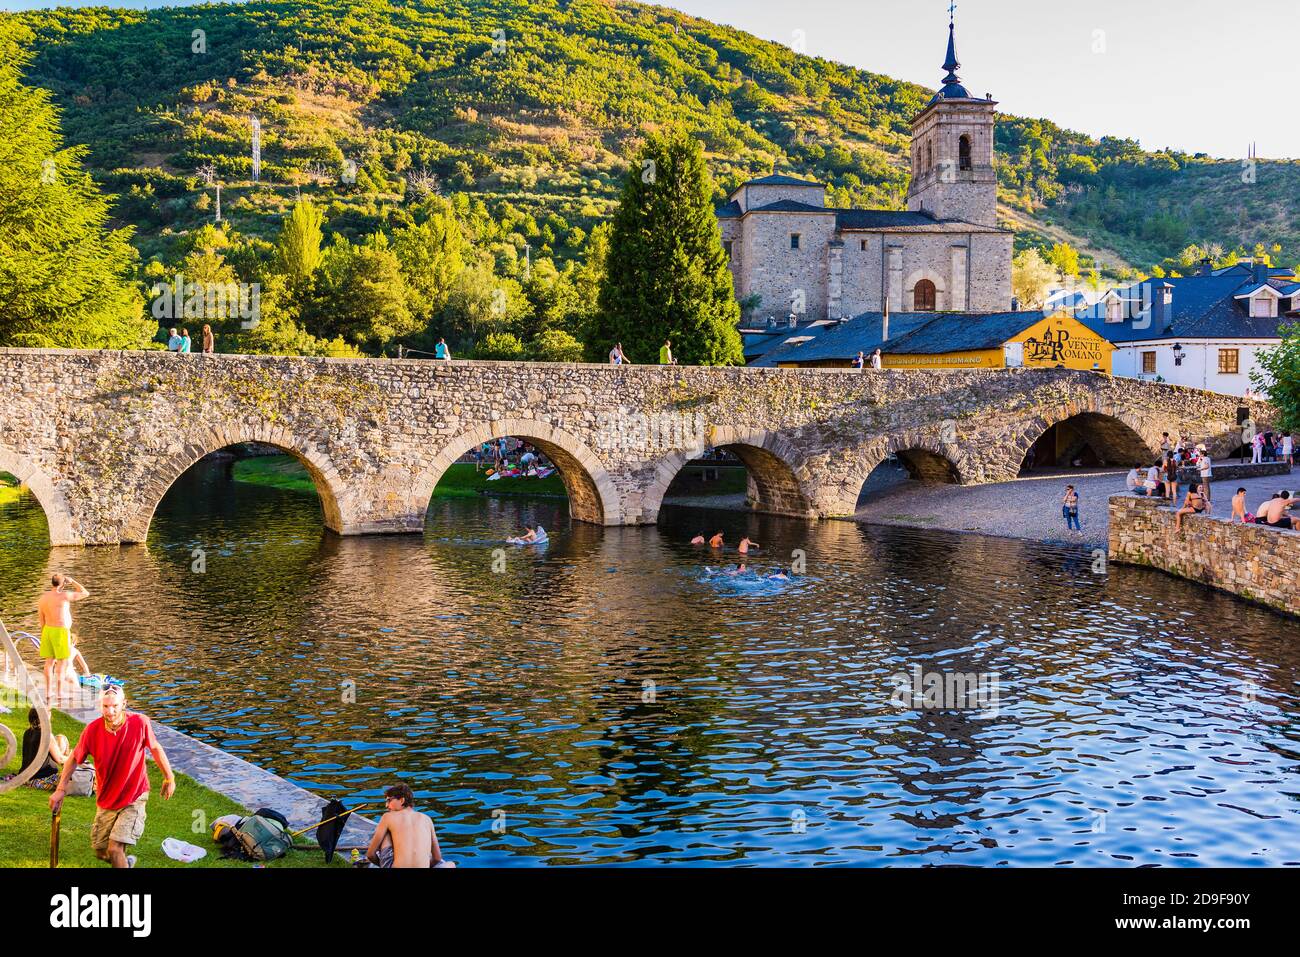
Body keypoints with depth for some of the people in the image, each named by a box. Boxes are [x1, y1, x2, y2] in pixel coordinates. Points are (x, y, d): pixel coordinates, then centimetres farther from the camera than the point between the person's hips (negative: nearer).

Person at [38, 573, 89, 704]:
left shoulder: (42, 598, 4)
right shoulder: (64, 596, -17)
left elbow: (41, 620, 10)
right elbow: (86, 593, -6)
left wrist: (45, 633, 21)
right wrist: (72, 582, 2)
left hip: (48, 630, 7)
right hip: (61, 631, -7)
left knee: (49, 661, 13)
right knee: (62, 663, 0)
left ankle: (48, 693, 17)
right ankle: (60, 694, 2)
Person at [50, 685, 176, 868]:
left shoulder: (140, 723, -21)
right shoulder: (92, 730, -17)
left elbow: (155, 748, -3)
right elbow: (74, 758, 0)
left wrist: (169, 778, 4)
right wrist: (61, 789, -2)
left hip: (134, 798, -3)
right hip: (106, 800, 4)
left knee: (115, 849, -18)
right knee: (100, 852, 16)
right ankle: (125, 861, 47)